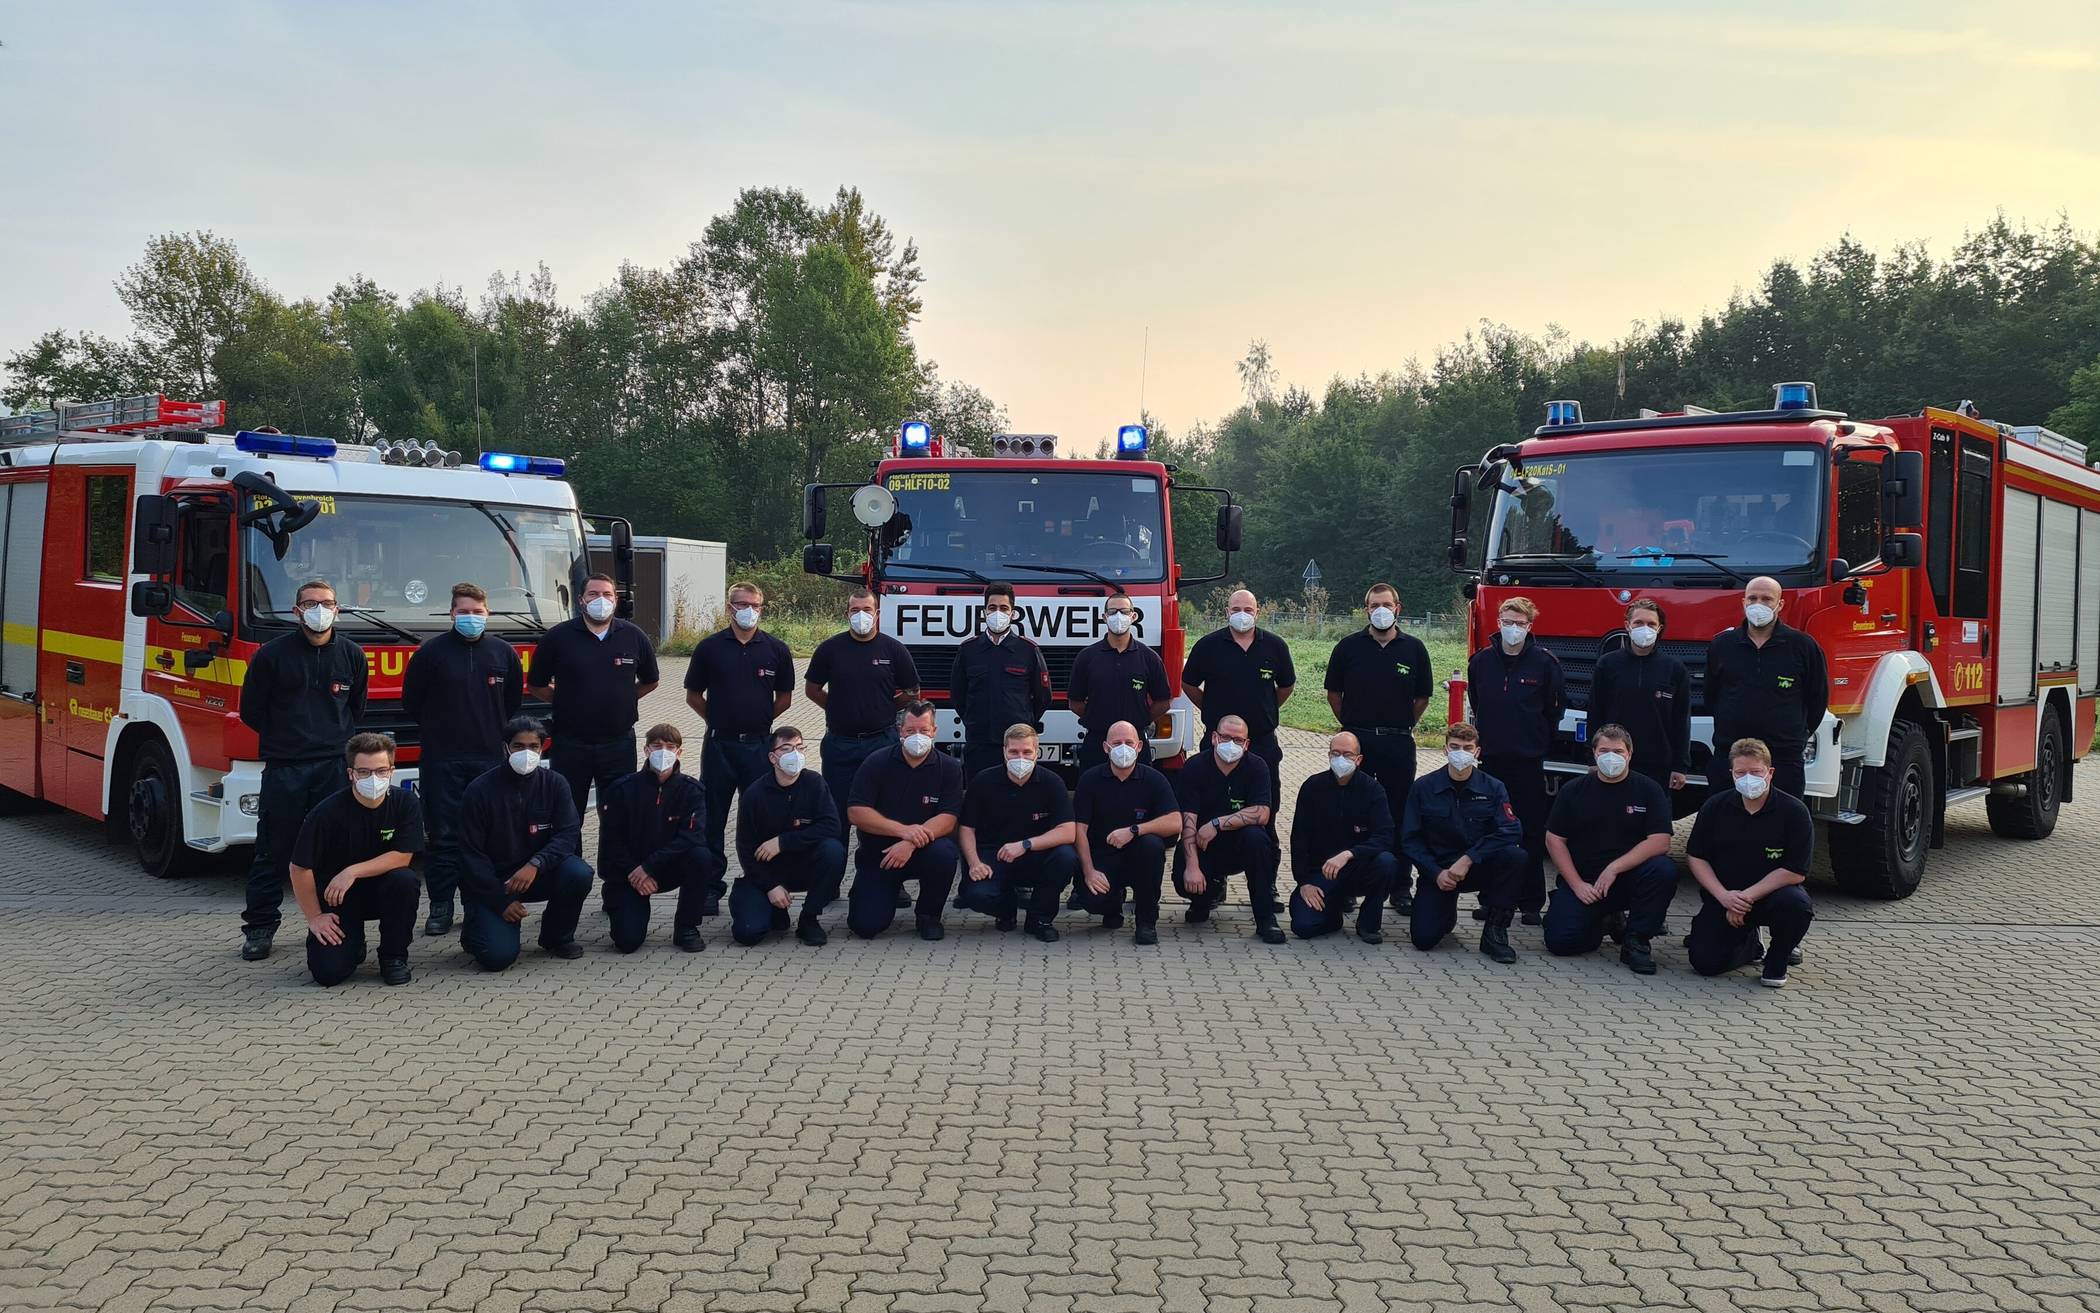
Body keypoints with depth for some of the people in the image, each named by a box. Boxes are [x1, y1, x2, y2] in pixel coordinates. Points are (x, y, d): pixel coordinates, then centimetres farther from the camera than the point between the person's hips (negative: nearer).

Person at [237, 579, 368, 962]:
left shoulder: (351, 655, 9)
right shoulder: (273, 653, 1)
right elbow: (252, 710, 7)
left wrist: (338, 738, 10)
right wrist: (285, 737, 7)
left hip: (334, 767, 2)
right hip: (283, 768, -2)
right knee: (273, 851, 1)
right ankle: (260, 927, 9)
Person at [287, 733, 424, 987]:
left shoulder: (405, 804, -12)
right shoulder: (328, 812, -18)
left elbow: (402, 857, -17)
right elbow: (300, 868, -12)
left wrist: (353, 872, -26)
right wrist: (314, 917, -10)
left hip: (382, 892, 2)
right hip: (335, 899, -1)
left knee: (405, 880, -33)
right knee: (328, 972, -19)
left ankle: (393, 956, -8)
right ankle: (354, 943, 19)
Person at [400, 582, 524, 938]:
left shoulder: (504, 653, 7)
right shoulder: (431, 651, 0)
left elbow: (514, 704, 19)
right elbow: (411, 703, 6)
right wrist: (439, 729, 11)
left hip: (490, 760, 2)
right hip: (442, 761, -2)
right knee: (443, 835, -1)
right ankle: (440, 907, 5)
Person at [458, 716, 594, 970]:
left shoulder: (554, 785, -2)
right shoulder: (480, 790, -9)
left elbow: (568, 834, -11)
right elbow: (471, 854, -8)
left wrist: (535, 864, -30)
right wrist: (501, 902, -15)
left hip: (538, 874, 3)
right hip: (491, 882, -3)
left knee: (579, 873, -28)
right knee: (498, 955, -22)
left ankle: (557, 937, 0)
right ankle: (473, 925, 15)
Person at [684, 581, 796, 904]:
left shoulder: (776, 649, 4)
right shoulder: (710, 647, 2)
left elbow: (784, 696, 13)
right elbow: (693, 696, 9)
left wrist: (761, 720, 10)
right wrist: (718, 720, 8)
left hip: (759, 745, 0)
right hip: (719, 745, 0)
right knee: (712, 819, 4)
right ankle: (710, 887, 10)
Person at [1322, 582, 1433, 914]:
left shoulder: (1413, 649, 4)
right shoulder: (1349, 647, 3)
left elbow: (1422, 697, 13)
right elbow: (1333, 693, 11)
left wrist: (1403, 726, 12)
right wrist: (1350, 725, 11)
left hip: (1398, 744, 0)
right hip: (1356, 741, 0)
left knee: (1399, 816, 3)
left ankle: (1401, 888, 10)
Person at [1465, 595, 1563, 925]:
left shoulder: (1544, 662, -3)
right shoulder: (1481, 661, 5)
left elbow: (1555, 707, 6)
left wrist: (1540, 741, 9)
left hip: (1529, 761, -2)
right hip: (1490, 760, 3)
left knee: (1531, 833, 0)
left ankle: (1530, 902, 6)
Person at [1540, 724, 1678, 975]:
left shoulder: (1648, 790, -1)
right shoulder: (1573, 790, 3)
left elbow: (1660, 842, -11)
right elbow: (1554, 840, 2)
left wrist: (1614, 869, -21)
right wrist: (1577, 885, -10)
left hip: (1628, 878, -1)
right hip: (1582, 882, 1)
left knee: (1665, 870, -32)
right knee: (1560, 941, -19)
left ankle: (1636, 940, -12)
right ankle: (1605, 920, 16)